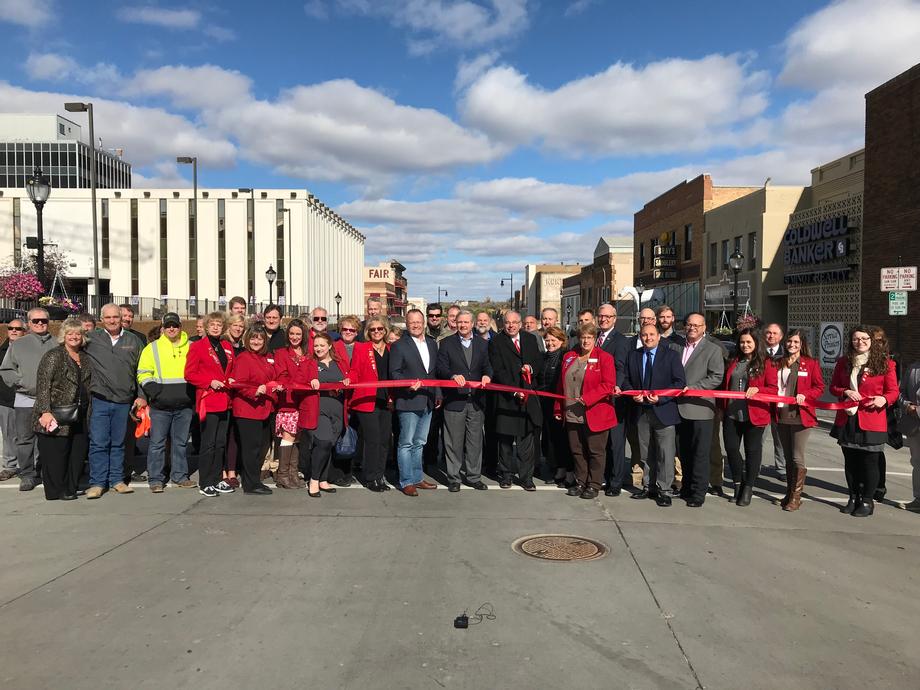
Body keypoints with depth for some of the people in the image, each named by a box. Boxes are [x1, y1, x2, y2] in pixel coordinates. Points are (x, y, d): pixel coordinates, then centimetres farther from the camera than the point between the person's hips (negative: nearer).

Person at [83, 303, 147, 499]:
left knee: (118, 443, 11)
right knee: (98, 443, -1)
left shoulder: (134, 342, 8)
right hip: (100, 400, -1)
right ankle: (97, 483, 7)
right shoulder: (90, 339, 4)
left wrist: (142, 395, 5)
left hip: (124, 402, 2)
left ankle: (117, 480, 20)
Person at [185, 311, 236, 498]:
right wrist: (210, 382, -16)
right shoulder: (197, 346, -3)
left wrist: (230, 379, 5)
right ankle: (204, 483, 5)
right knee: (208, 443, -4)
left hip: (225, 402, 6)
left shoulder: (227, 347, 15)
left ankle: (217, 480, 21)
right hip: (208, 401, -6)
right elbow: (189, 374, -6)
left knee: (221, 443, 12)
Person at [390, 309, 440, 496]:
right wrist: (409, 384, -23)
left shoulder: (432, 343, 13)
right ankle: (406, 482, 7)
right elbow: (394, 373, -8)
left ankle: (417, 478, 25)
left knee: (419, 443, 15)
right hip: (408, 402, -6)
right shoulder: (399, 346, -6)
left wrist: (437, 394, 15)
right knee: (406, 443, -1)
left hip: (427, 402, 6)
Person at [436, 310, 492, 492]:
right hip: (454, 400, -3)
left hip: (476, 400, 3)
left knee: (475, 441, 8)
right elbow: (441, 367, -3)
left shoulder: (482, 344, 13)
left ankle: (474, 476, 19)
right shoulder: (447, 343, 4)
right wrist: (453, 375, -22)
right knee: (454, 441, 3)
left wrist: (487, 375, -11)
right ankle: (453, 478, 14)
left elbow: (487, 366, 11)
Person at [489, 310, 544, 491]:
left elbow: (540, 362, 13)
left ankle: (526, 476, 11)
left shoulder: (531, 339, 12)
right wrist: (514, 390, -16)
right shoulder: (496, 342, -2)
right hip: (507, 398, -3)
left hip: (529, 397, 3)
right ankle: (506, 475, 20)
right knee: (505, 439, 7)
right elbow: (498, 371, -9)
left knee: (527, 438, 3)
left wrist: (532, 368, -10)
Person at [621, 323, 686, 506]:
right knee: (645, 454, 12)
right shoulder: (632, 355, 10)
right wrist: (633, 394, -7)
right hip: (641, 411, 4)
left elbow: (680, 382, -6)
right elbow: (627, 380, 13)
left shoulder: (671, 355, -1)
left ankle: (664, 491, 7)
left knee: (665, 454, -3)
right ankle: (648, 487, 24)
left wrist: (660, 398, -16)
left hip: (664, 411, -4)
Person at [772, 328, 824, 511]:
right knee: (787, 458, 14)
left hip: (800, 416, -5)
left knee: (797, 458, -6)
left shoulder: (811, 364, 0)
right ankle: (789, 493, 23)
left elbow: (819, 387, -1)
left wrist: (805, 395, -18)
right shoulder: (777, 364, 12)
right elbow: (771, 385, 8)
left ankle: (796, 497, 2)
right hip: (782, 415, 5)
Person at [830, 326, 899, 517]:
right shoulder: (843, 362, 9)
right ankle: (854, 498, 25)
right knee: (850, 461, 12)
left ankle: (867, 501, 15)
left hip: (872, 421, -3)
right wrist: (846, 392, -9)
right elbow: (833, 387, 12)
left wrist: (884, 399, -21)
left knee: (870, 462, 2)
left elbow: (893, 391, 0)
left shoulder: (885, 363, -1)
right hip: (847, 420, 4)